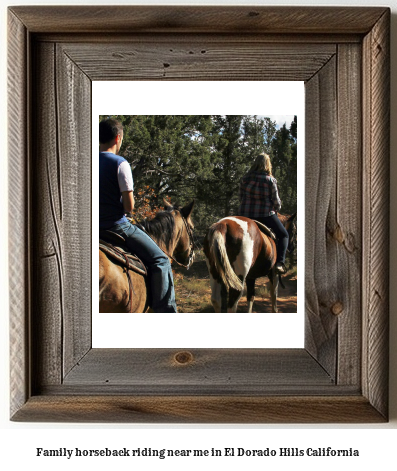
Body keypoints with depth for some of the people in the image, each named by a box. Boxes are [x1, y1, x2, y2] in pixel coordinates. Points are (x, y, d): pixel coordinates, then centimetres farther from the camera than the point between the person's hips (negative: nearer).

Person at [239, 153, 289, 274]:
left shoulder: (245, 179, 0)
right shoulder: (271, 180, -9)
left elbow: (241, 198, 8)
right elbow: (276, 202, -5)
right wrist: (276, 209, 17)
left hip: (246, 215, 3)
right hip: (266, 215, -3)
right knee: (283, 235, 13)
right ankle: (280, 262, -4)